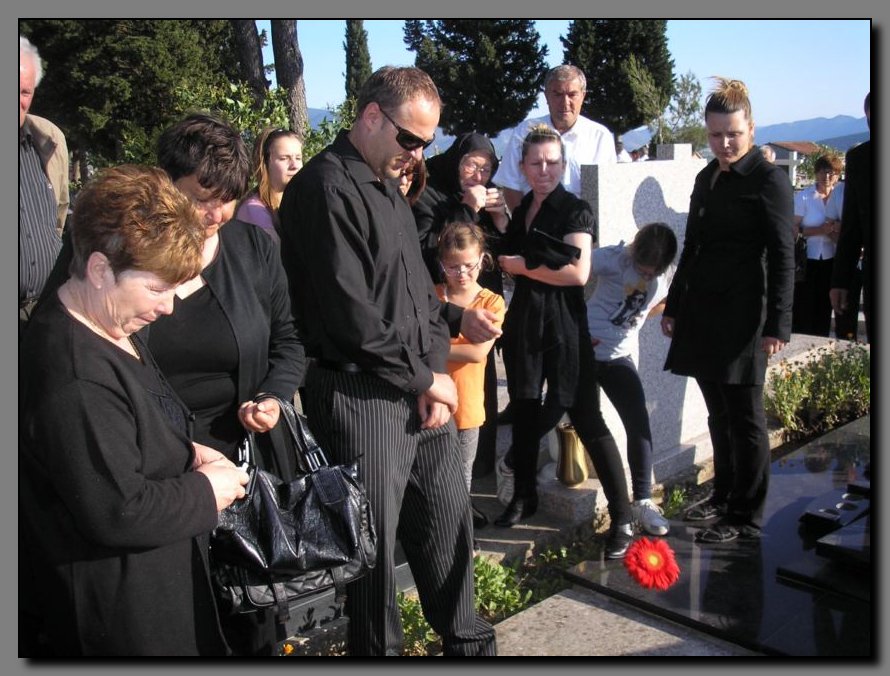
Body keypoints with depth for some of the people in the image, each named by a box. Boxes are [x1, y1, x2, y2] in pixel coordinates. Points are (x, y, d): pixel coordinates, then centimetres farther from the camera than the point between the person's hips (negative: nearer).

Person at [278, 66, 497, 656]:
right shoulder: (327, 187, -13)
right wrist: (424, 377, -9)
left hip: (421, 391, 9)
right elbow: (351, 313, -20)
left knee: (450, 520, 16)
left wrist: (437, 367, 3)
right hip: (362, 398, -9)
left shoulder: (391, 188, 16)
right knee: (375, 541, 5)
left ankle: (468, 642, 34)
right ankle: (378, 650, 26)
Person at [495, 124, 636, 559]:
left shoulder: (575, 210, -9)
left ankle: (622, 517, 2)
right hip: (523, 318, 7)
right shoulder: (521, 209, 12)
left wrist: (523, 267, -14)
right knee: (524, 409, 15)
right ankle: (524, 496, 32)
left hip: (563, 322, -7)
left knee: (585, 416, -6)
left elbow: (578, 272, -20)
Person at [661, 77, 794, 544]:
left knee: (744, 418, 1)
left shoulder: (768, 180, -6)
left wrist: (777, 325, -15)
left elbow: (782, 258, -10)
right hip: (701, 315, 7)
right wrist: (674, 306, 20)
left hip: (742, 319, -7)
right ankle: (724, 496, 29)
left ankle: (746, 517, 12)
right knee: (719, 415, 15)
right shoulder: (707, 179, 15)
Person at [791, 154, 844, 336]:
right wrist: (820, 230, -21)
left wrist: (835, 232, -12)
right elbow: (793, 229, -10)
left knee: (823, 312, 9)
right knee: (803, 311, -4)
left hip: (829, 262, 4)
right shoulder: (803, 197, -3)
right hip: (806, 261, -3)